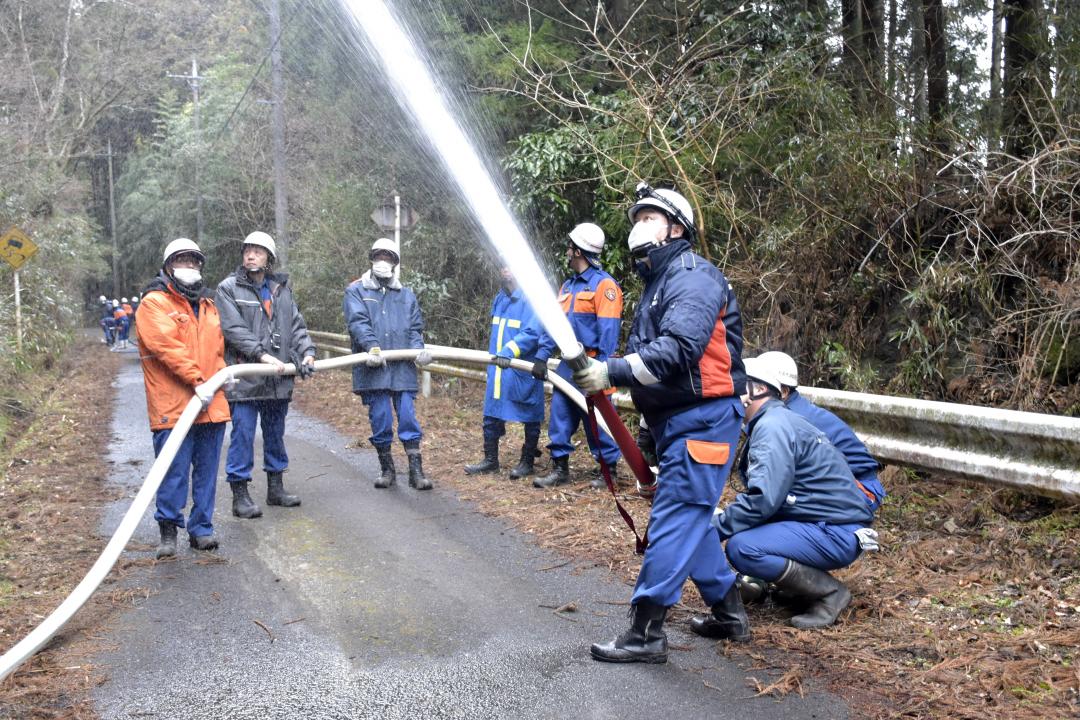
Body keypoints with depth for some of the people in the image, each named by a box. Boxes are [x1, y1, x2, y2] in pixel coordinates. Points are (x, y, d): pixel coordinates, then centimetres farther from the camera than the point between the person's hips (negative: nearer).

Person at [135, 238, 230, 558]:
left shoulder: (207, 304, 20)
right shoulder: (154, 302, -3)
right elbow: (166, 346, -15)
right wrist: (197, 382, -22)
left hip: (211, 404, 6)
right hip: (173, 406, -6)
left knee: (207, 470, 9)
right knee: (174, 471, -2)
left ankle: (201, 528, 19)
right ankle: (168, 530, 13)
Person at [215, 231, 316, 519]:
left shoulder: (281, 288, 13)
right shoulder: (228, 288, -2)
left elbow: (296, 325, 11)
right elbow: (233, 329, -13)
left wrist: (306, 352, -7)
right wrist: (263, 355, -22)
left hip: (278, 379, 5)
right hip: (244, 377, -5)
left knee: (275, 433, 15)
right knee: (243, 434, -4)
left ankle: (275, 488, 27)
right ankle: (240, 494, 4)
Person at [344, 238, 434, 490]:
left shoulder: (407, 295, 16)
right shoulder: (356, 291, 6)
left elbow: (415, 328, 12)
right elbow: (357, 322, -10)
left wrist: (419, 349, -8)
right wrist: (372, 346, -26)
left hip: (402, 368, 2)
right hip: (373, 369, -2)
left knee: (408, 418, -1)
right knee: (380, 420, 4)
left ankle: (416, 470, 4)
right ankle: (387, 469, 19)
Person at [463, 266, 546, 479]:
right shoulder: (500, 298, 12)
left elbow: (532, 333, -25)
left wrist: (509, 351, -32)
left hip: (524, 370, -8)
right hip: (497, 368, 8)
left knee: (530, 417, 6)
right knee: (491, 415, 11)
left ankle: (527, 462, 17)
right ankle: (490, 460, 21)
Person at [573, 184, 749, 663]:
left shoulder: (693, 277, -13)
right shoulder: (657, 282, 19)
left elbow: (678, 349, -28)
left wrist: (611, 373, -29)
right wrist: (649, 428, 22)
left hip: (701, 421, -10)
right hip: (671, 421, 11)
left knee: (673, 522, -8)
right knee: (691, 520, 16)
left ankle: (646, 633, -2)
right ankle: (730, 615, 29)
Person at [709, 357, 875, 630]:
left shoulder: (772, 426, -17)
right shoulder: (773, 421, 15)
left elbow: (762, 500, -27)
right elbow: (763, 491, 15)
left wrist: (716, 525, -16)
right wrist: (722, 515, 3)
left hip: (835, 534, -10)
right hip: (823, 525, 10)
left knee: (741, 547, -25)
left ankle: (830, 592, -7)